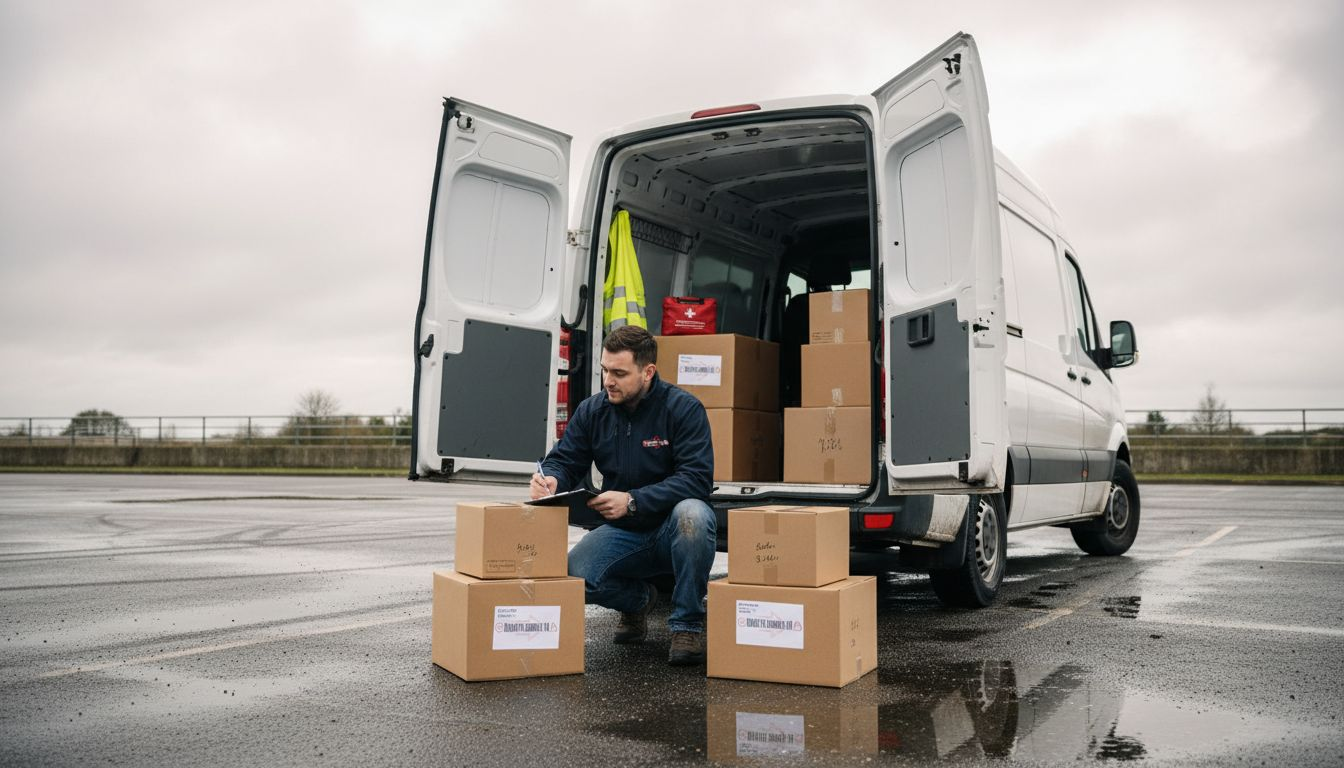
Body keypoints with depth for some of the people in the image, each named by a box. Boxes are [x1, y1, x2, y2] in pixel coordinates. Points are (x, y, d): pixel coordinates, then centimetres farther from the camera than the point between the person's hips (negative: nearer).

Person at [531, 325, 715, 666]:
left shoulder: (683, 408, -14)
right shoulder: (591, 411, 0)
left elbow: (697, 478, -23)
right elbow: (565, 461, 4)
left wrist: (632, 501, -33)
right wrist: (551, 478, -22)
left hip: (673, 529, -3)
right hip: (624, 533, 4)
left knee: (691, 514, -39)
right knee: (574, 574, -24)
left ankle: (688, 625, -17)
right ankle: (637, 599, 12)